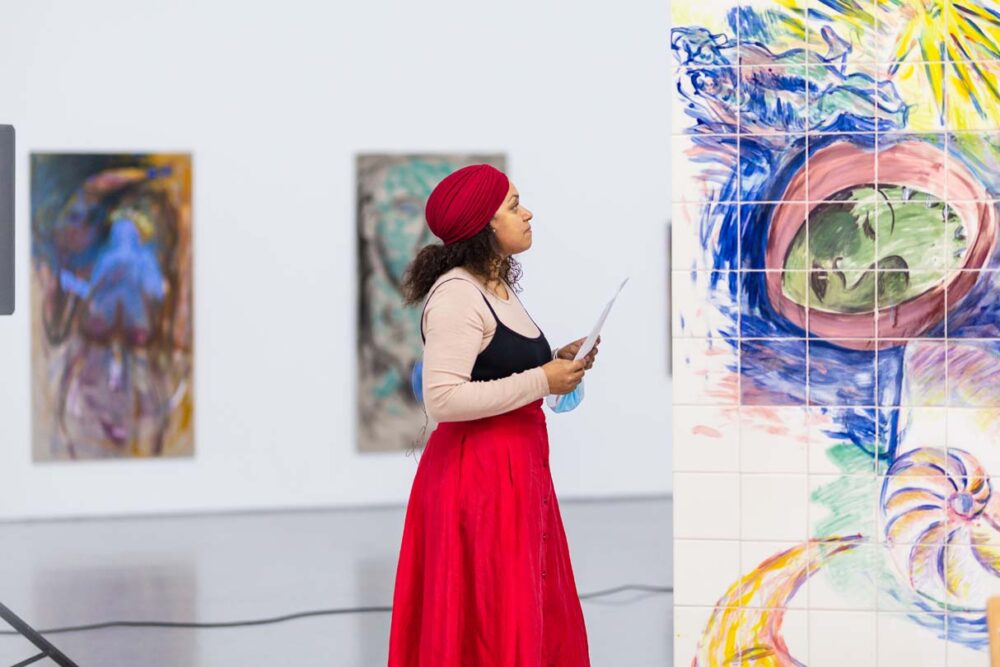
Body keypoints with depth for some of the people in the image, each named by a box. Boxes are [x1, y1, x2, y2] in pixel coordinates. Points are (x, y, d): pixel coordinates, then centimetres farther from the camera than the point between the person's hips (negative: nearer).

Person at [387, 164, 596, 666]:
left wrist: (558, 362, 8)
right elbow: (443, 398, -26)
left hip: (518, 469, 10)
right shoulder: (456, 294, -17)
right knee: (487, 623, -3)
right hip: (477, 475, -10)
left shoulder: (498, 288, 14)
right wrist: (541, 382, -19)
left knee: (534, 617, 13)